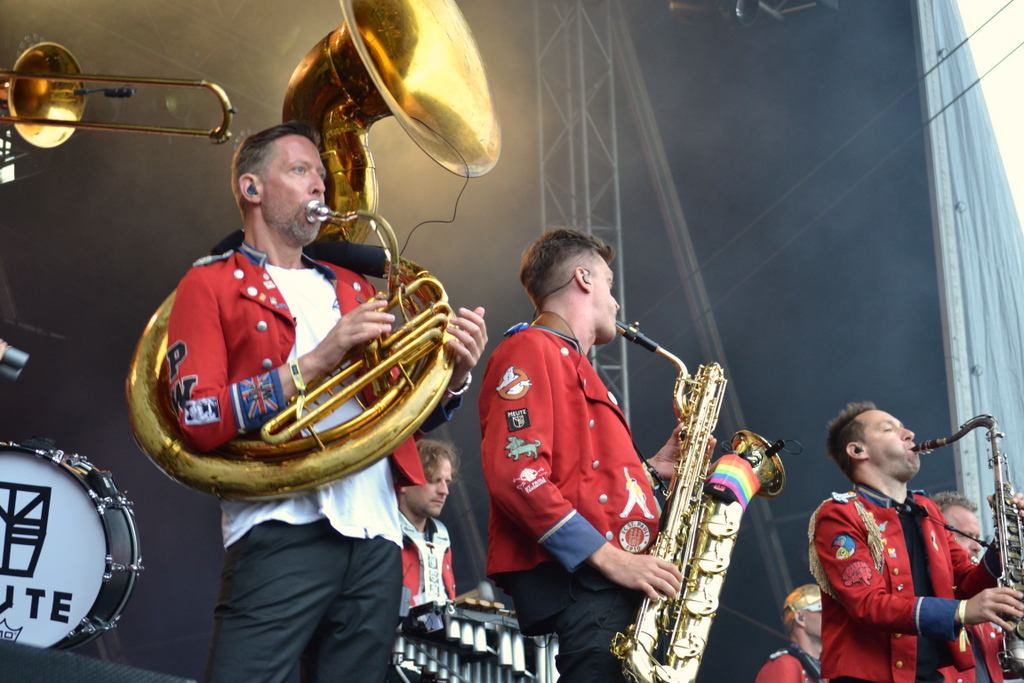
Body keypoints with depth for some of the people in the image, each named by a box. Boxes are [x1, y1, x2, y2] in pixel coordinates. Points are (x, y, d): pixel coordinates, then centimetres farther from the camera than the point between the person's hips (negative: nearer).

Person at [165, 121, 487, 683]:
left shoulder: (351, 289, 25)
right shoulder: (212, 286, 7)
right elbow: (197, 420, -7)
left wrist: (454, 377, 2)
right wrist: (314, 362, -13)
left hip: (375, 535, 5)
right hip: (284, 530, -5)